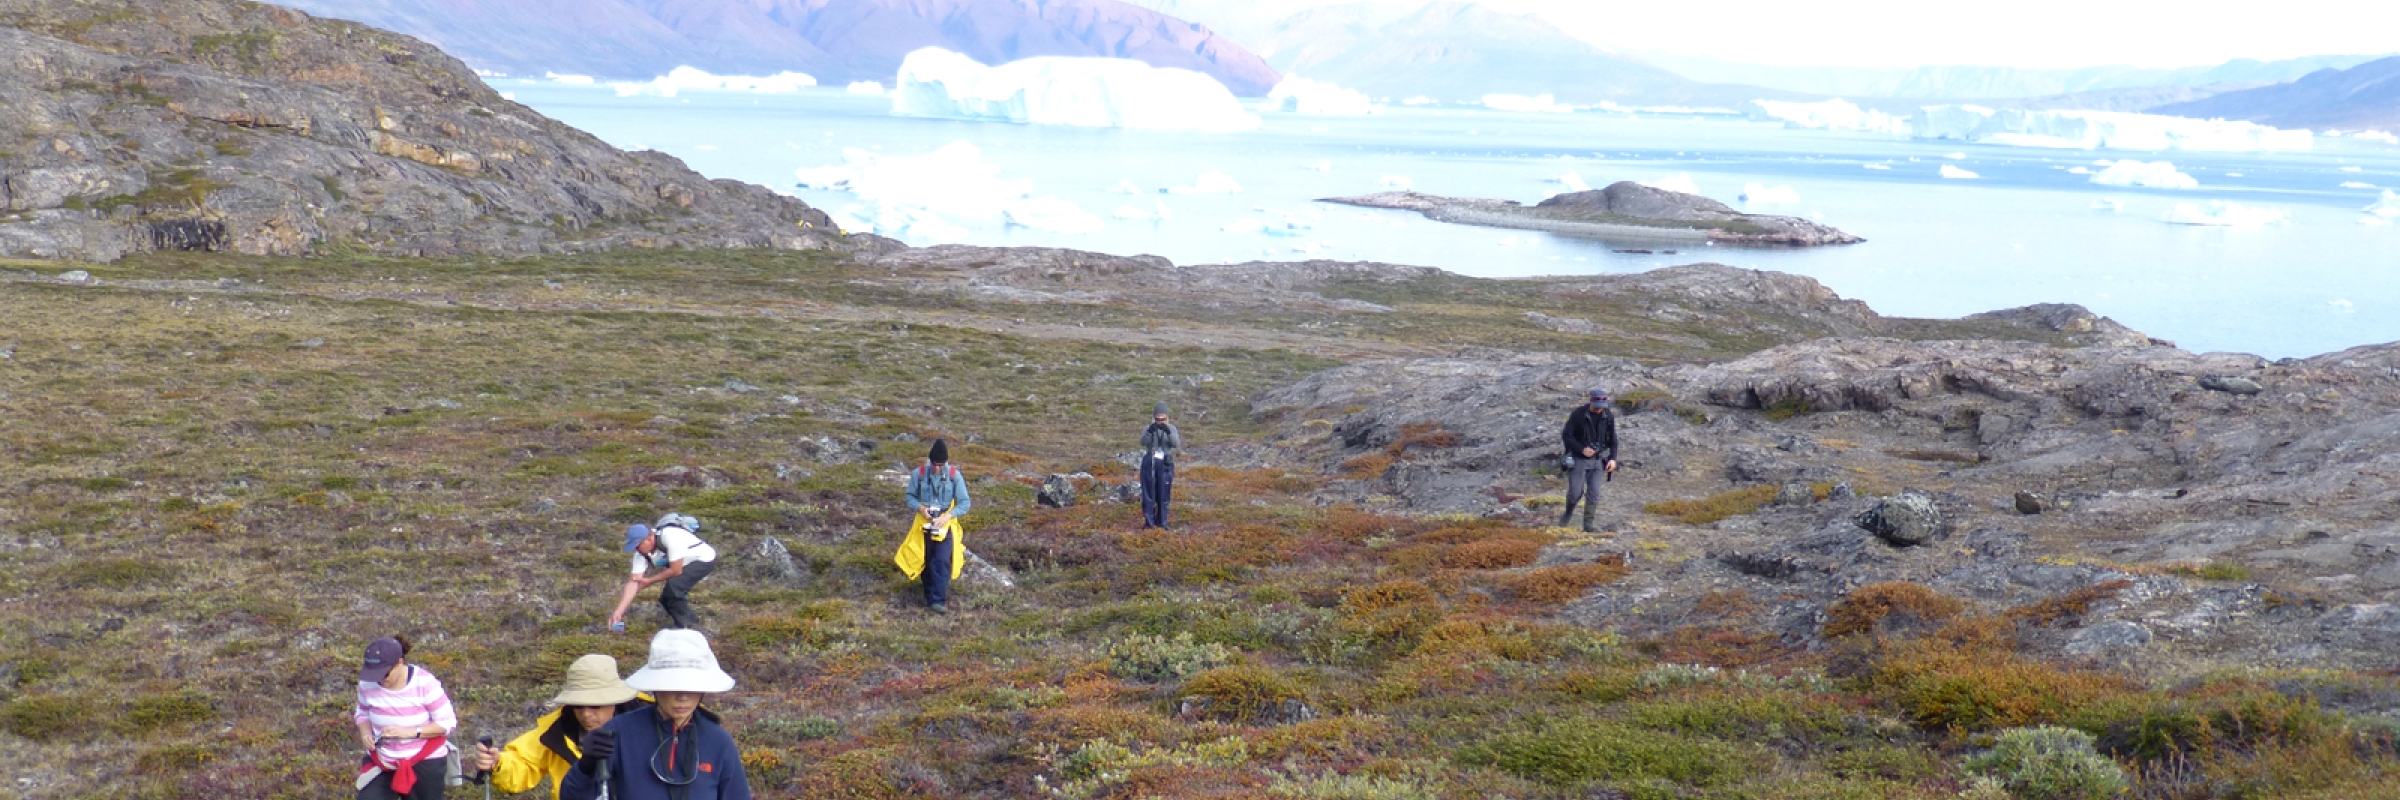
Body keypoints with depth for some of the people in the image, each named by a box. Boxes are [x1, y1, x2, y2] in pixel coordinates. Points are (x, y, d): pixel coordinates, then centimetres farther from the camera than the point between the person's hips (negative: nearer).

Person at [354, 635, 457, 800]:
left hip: (425, 762, -3)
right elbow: (362, 712, 12)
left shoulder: (424, 683, -20)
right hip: (382, 762, 3)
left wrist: (409, 731, -27)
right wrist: (365, 733, -10)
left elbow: (448, 722, -15)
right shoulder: (368, 684, -9)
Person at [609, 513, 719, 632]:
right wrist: (618, 612, -22)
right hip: (687, 564, 8)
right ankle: (690, 620, 27)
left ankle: (683, 625, -10)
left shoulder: (669, 537, -35)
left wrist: (649, 581, -18)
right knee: (666, 599, 2)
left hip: (704, 558, -8)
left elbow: (676, 570, -31)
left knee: (673, 585, -26)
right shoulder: (641, 553, -12)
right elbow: (634, 582, -15)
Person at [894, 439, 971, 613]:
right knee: (925, 563, 12)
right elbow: (910, 497, 4)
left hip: (945, 525, -2)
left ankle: (937, 601, -15)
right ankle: (930, 596, 29)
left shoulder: (954, 476, -11)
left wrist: (948, 516, -20)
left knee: (941, 562, -14)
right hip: (924, 525, 2)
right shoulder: (918, 474, -9)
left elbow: (965, 503, -7)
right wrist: (920, 508, -17)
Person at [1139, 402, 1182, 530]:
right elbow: (1143, 442, -19)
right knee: (1149, 493, -2)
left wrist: (1168, 432, -33)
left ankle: (1162, 521, 14)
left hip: (1165, 464, 1)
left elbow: (1176, 444, -16)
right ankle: (1149, 521, 4)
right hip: (1150, 463, -1)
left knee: (1164, 494, 4)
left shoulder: (1172, 428, 1)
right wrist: (1150, 431, -39)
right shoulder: (1147, 429, 0)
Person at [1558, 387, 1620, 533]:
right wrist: (1582, 449, -22)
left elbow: (1612, 439, 4)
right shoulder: (1578, 414, -15)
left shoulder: (1608, 416, -5)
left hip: (1598, 460, 2)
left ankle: (1588, 524, 2)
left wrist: (1613, 458, -9)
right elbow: (1566, 435, -11)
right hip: (1579, 459, -2)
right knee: (1575, 492, -2)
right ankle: (1568, 513, 28)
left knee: (1593, 492, -6)